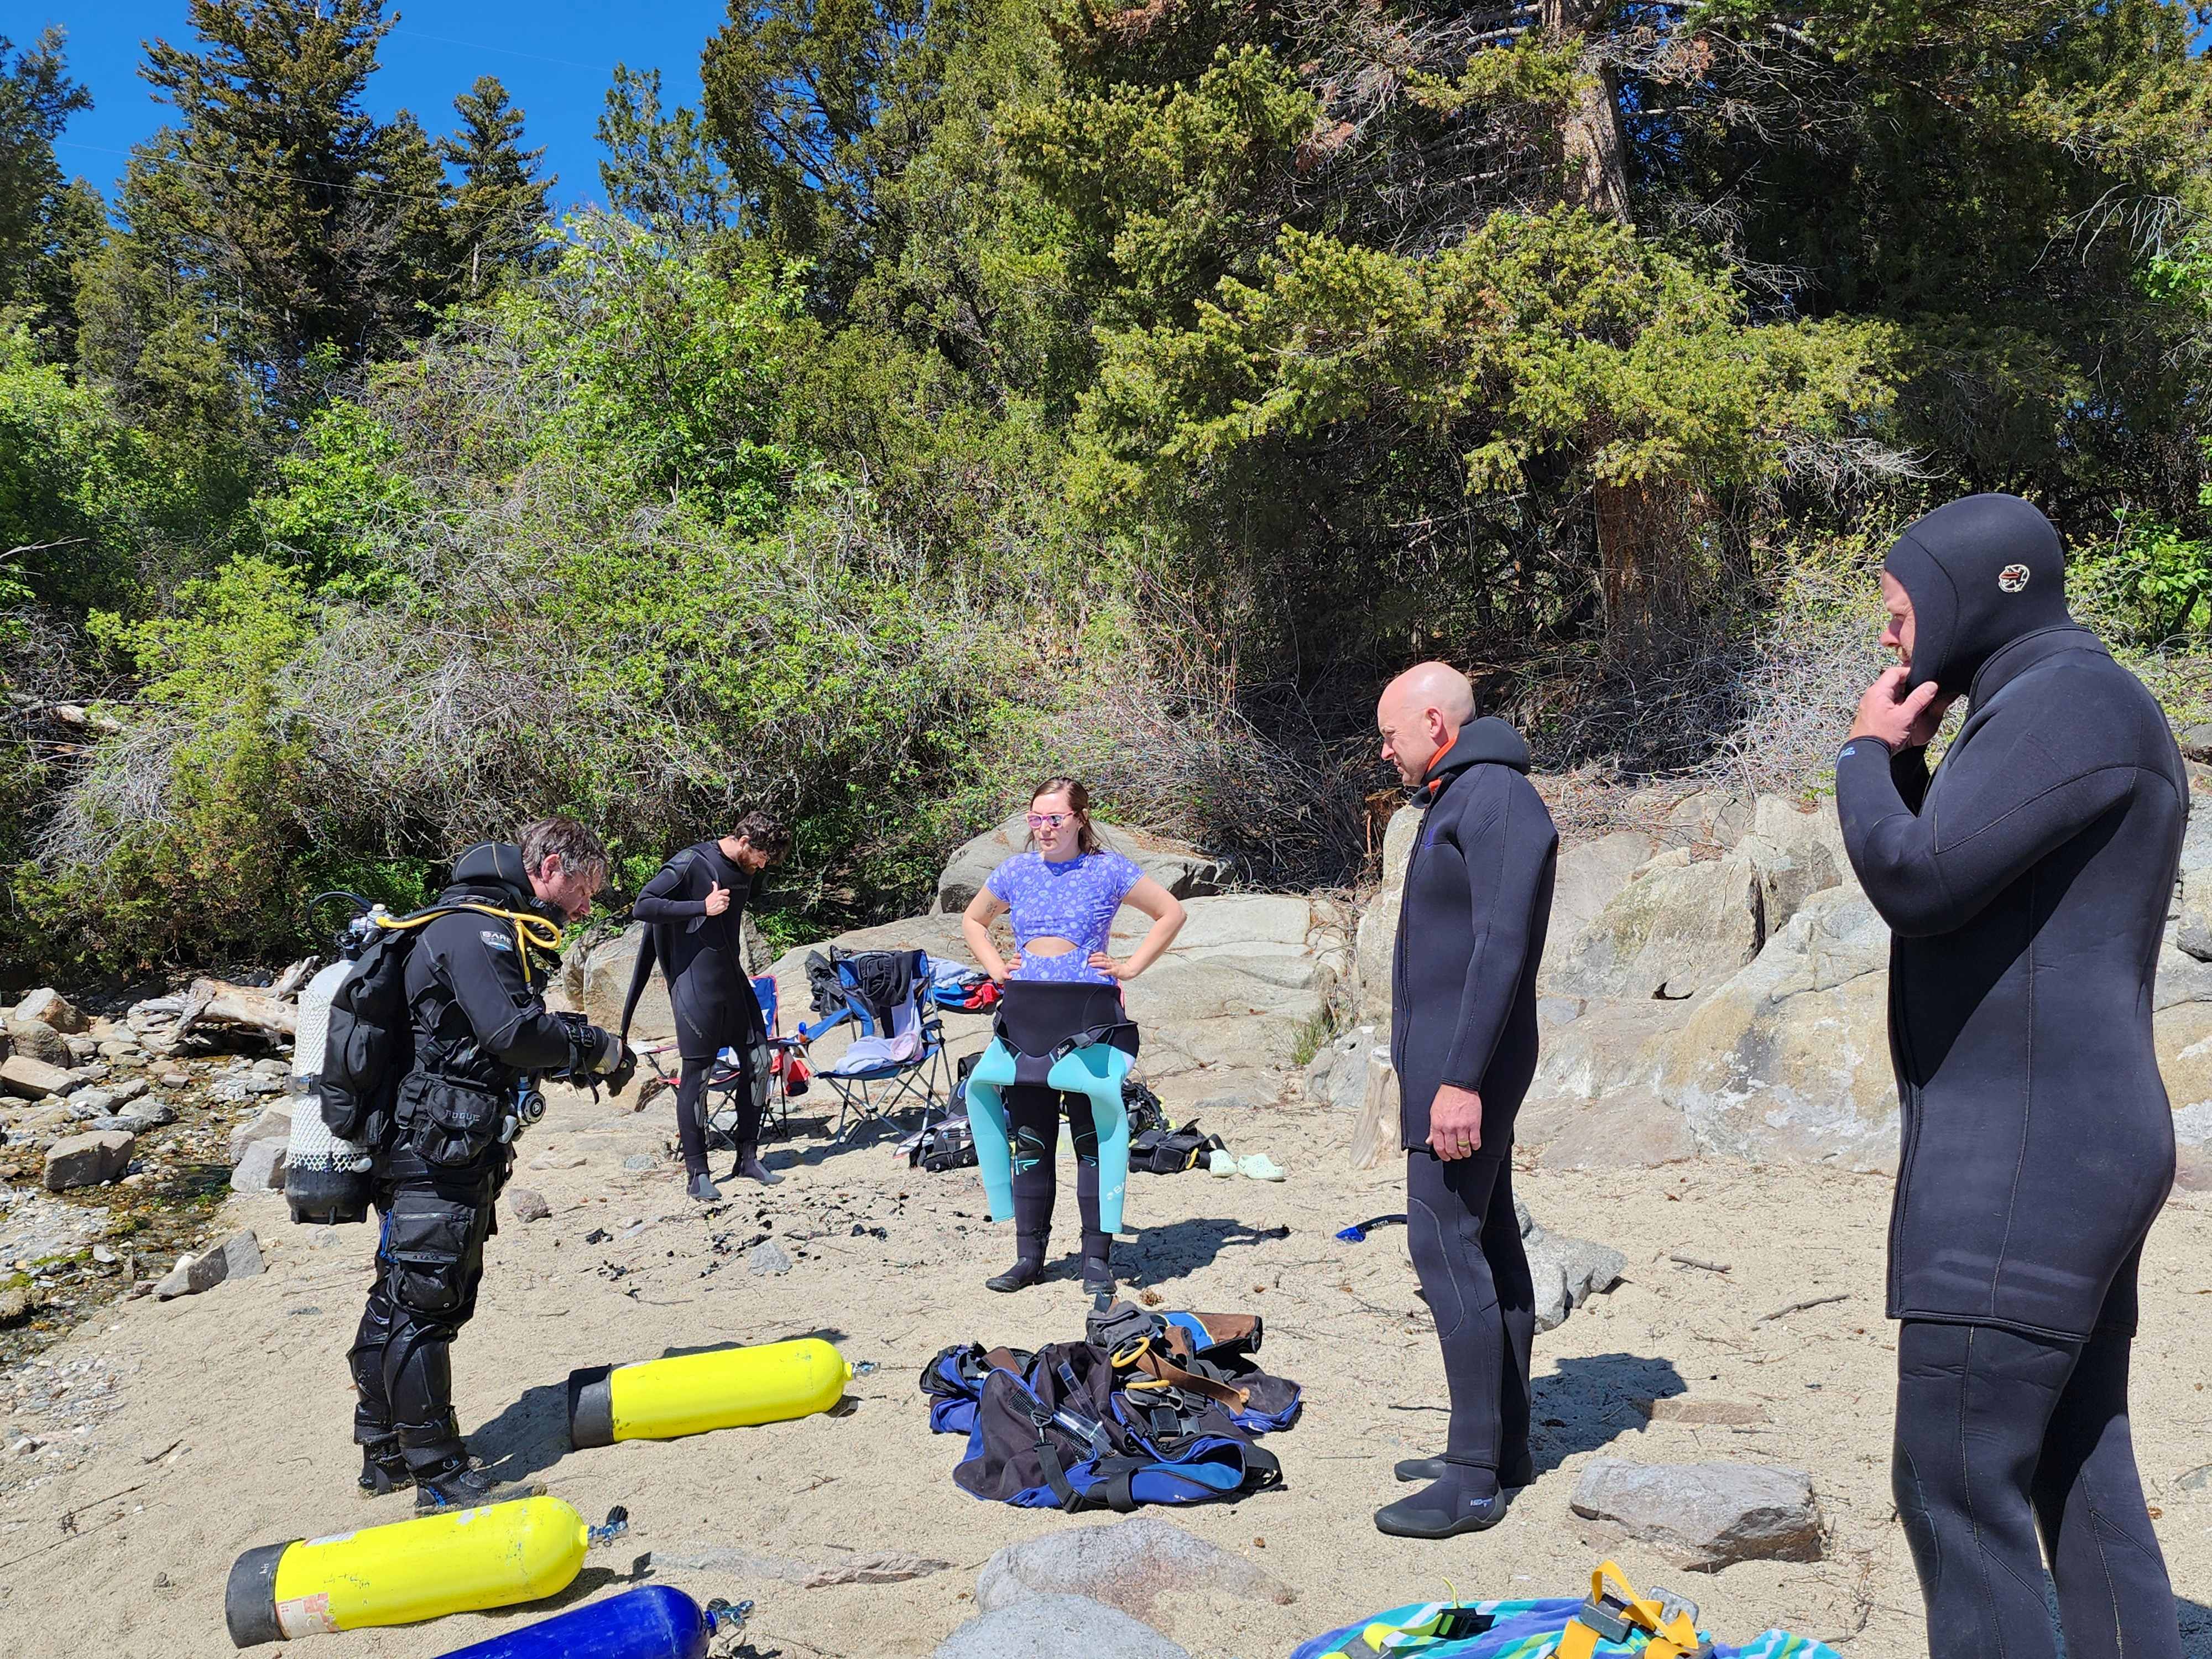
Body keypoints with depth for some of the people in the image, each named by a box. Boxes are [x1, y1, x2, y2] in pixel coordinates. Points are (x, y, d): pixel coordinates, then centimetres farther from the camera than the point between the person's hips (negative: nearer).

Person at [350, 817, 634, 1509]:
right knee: (423, 1304, -4)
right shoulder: (475, 929, -15)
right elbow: (509, 1032, -26)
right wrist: (594, 1049, -13)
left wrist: (581, 1046, 4)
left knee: (401, 1302, 17)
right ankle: (439, 1473, 3)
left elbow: (520, 1034, 20)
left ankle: (386, 1454, 28)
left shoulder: (500, 931, 19)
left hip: (461, 1150, 11)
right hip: (437, 1150, -11)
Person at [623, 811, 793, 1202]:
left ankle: (748, 1156, 19)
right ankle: (697, 1173, 8)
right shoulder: (691, 863, -14)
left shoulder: (747, 873, 9)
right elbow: (642, 906, -19)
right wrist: (703, 907, -22)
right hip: (697, 989, -8)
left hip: (734, 983, 8)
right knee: (696, 1075, -1)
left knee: (757, 1062, 7)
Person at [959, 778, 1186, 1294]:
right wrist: (996, 966, 11)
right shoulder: (1016, 870, 11)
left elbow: (1171, 912, 6)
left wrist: (1131, 966, -1)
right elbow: (973, 921, 27)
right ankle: (1029, 1257, 16)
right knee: (1029, 1139, 7)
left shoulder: (1107, 869, 0)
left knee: (1092, 1136, -3)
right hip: (1025, 1015, 4)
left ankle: (1097, 1257, 6)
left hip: (1089, 1017, -4)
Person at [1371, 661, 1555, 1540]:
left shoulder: (1497, 800, -14)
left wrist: (1461, 1079, -25)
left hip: (1461, 1068, -11)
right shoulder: (1461, 801, 17)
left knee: (1446, 1245, -10)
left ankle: (1476, 1476, -4)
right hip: (1453, 1063, 11)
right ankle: (1502, 1447, 22)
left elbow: (1502, 949, -22)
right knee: (1488, 1244, 13)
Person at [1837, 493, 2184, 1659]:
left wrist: (1865, 755, -4)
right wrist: (1903, 761, 10)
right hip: (2051, 1155, 10)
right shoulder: (2047, 715, 19)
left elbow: (1914, 882, -22)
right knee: (2080, 1478, 13)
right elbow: (1954, 888, 21)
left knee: (1957, 1484, -7)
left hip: (2026, 1163, -10)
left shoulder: (2073, 700, -14)